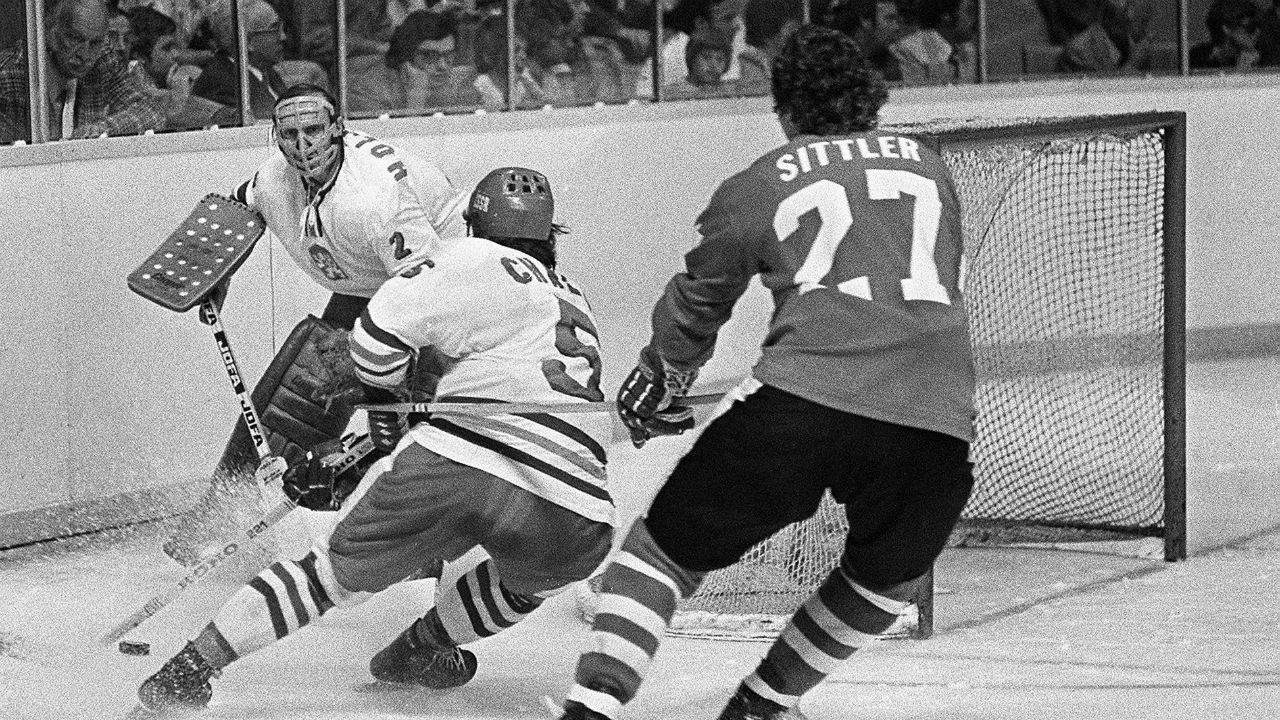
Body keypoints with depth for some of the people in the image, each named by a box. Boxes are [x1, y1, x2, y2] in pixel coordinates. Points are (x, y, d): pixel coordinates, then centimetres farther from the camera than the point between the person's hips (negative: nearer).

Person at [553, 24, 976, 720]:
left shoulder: (756, 187, 15)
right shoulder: (928, 165, 25)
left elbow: (694, 310, 24)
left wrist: (656, 390, 42)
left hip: (805, 396, -2)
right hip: (937, 420, 2)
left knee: (670, 542, 12)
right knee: (887, 577, 29)